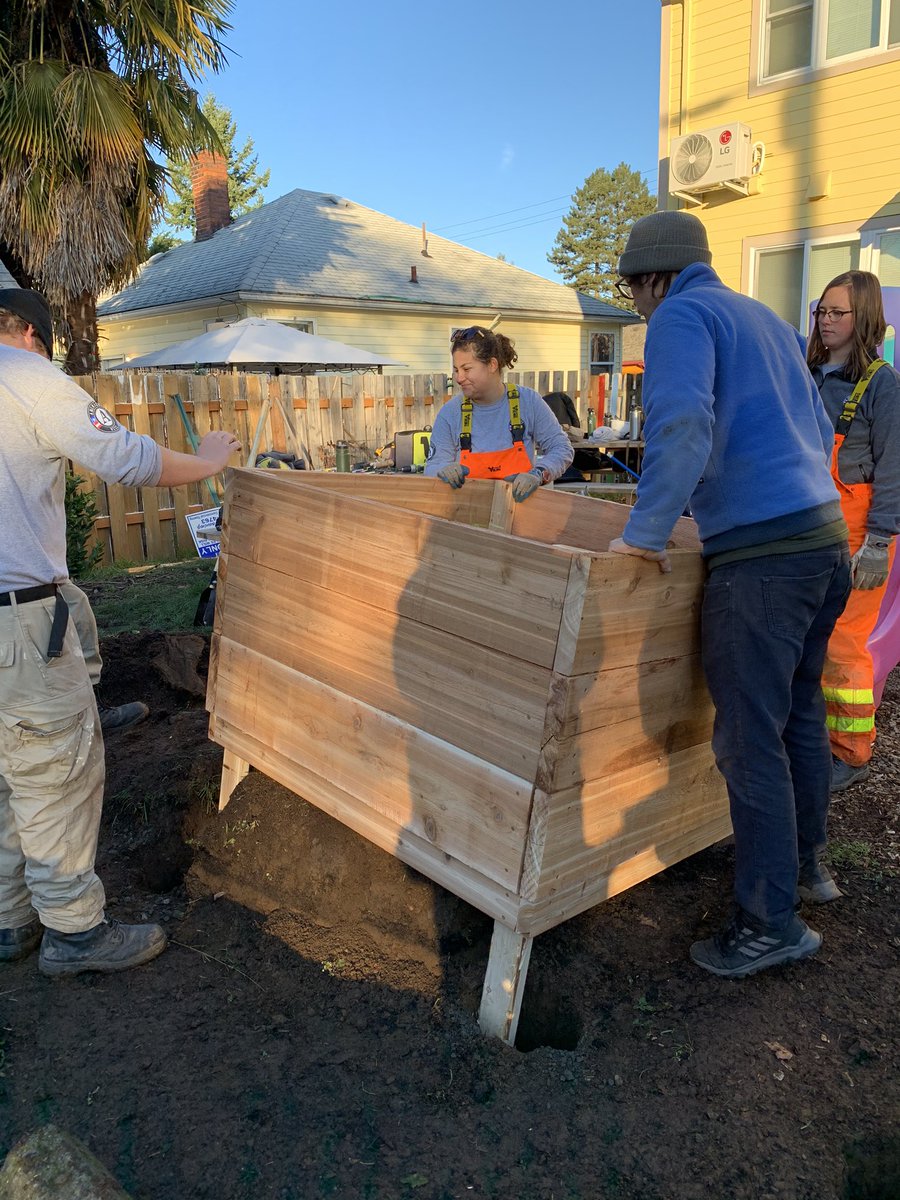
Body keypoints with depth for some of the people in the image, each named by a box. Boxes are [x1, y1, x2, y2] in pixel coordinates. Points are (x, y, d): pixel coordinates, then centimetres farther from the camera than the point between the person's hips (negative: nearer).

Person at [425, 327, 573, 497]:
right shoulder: (450, 412, 1)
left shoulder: (528, 401, 0)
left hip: (522, 506, 0)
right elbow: (433, 467, 4)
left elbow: (562, 448, 4)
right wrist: (446, 470, -20)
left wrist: (537, 474, -15)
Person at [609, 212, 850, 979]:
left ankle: (773, 922, 8)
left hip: (761, 554, -9)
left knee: (751, 741, -2)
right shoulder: (768, 319, 21)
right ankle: (806, 865, 36)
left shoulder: (682, 317, -4)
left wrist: (646, 532, -17)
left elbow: (682, 426, -22)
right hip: (826, 539, 9)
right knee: (800, 714, 20)